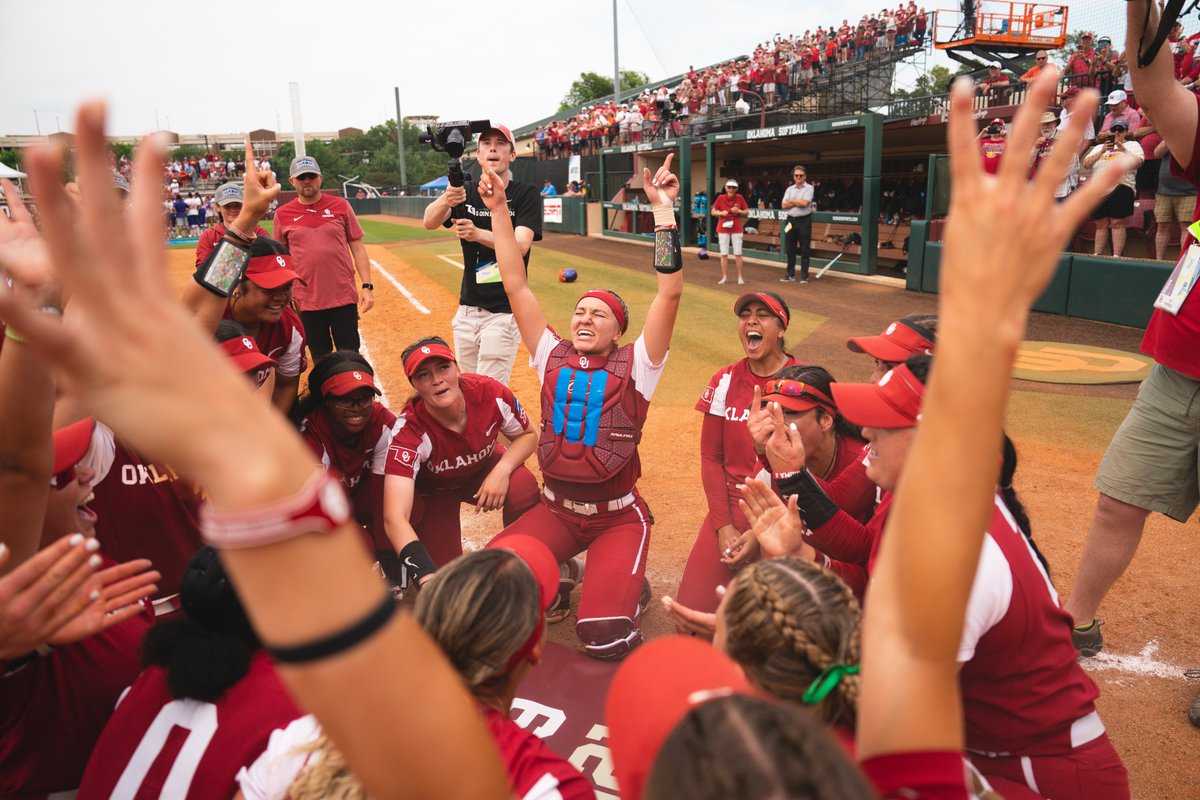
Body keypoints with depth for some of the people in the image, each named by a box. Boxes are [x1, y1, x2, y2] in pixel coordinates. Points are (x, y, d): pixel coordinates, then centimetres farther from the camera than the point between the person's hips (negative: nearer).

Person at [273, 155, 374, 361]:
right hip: (307, 302, 1)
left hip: (344, 297, -1)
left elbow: (357, 248, 4)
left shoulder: (340, 206, 2)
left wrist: (367, 286, -3)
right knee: (320, 361, 11)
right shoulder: (282, 214, 3)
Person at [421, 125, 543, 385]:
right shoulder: (466, 193, 6)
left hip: (504, 312, -5)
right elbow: (429, 222, -12)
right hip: (467, 310, 5)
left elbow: (521, 246, -21)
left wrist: (478, 234, -38)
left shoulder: (525, 195, -6)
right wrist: (445, 200, -34)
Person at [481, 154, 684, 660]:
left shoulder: (634, 366, -7)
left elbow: (670, 292, -18)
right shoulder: (552, 357, 2)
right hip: (556, 510, 4)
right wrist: (498, 210, -4)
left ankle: (628, 586, 20)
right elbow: (515, 285, 0)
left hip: (618, 517, -3)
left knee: (604, 638, -16)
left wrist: (663, 210, -21)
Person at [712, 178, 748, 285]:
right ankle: (725, 277, 10)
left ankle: (740, 277, 8)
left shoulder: (740, 198, -2)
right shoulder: (721, 198, -3)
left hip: (736, 229, 0)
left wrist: (739, 211, -15)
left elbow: (747, 212, 4)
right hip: (723, 229, 0)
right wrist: (721, 213, -16)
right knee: (724, 254, 2)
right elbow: (713, 212, 2)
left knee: (738, 254, 0)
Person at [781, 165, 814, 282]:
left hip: (804, 221, -5)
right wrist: (798, 203, -10)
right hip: (791, 220, 5)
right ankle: (791, 274, 17)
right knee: (790, 249, 9)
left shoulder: (809, 188, -2)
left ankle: (804, 275, 3)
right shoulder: (789, 189, 11)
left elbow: (805, 203, -16)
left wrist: (791, 201, -4)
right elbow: (784, 205, 1)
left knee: (804, 249, -2)